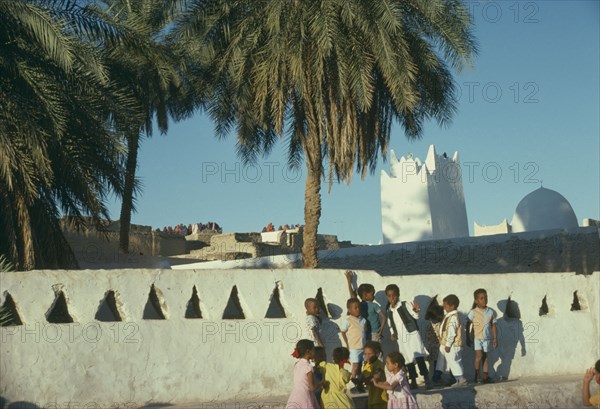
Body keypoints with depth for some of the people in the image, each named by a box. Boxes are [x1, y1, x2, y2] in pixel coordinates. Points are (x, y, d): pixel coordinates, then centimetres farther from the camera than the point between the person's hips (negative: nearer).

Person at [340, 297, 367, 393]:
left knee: (359, 367, 13)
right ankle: (354, 386, 6)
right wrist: (347, 344, -5)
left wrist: (366, 344, 7)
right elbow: (343, 332, -5)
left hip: (363, 347, 5)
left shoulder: (363, 320, 5)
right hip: (354, 348, -5)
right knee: (355, 366, -3)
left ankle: (360, 385, 21)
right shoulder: (347, 320, -11)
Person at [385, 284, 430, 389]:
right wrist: (393, 333, 7)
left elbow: (415, 316, -14)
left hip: (412, 334, -5)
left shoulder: (405, 305, -6)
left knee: (419, 357, -15)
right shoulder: (389, 311, 10)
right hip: (401, 339, 5)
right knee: (408, 360, 9)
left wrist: (416, 310, -34)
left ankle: (427, 379, -13)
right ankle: (413, 382, 16)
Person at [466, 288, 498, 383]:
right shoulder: (473, 312, -6)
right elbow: (468, 326, 0)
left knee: (485, 356, 8)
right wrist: (468, 339, 0)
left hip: (487, 338, 3)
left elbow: (493, 325, 8)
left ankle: (485, 376, 14)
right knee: (479, 355, -11)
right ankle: (476, 375, 1)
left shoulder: (491, 312, 2)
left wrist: (495, 338, 6)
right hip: (477, 337, -3)